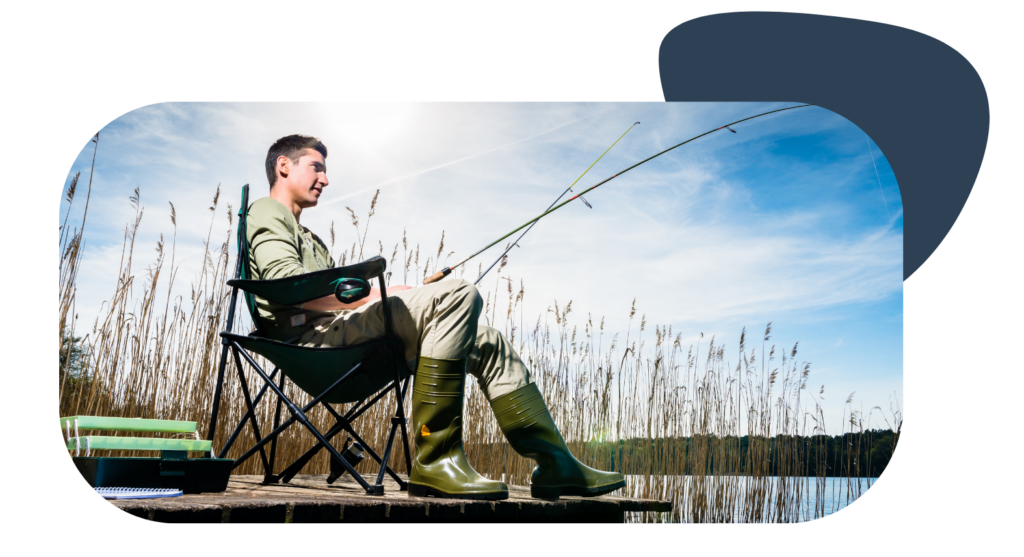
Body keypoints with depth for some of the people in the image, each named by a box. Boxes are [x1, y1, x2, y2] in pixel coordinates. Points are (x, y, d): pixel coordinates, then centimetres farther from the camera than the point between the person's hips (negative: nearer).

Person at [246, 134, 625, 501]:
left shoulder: (306, 236, 36)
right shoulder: (266, 213, 5)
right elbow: (287, 286, -14)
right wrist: (375, 297, -14)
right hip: (313, 334, -9)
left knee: (487, 343, 3)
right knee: (458, 296, -27)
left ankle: (556, 464, -2)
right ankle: (435, 461, -29)